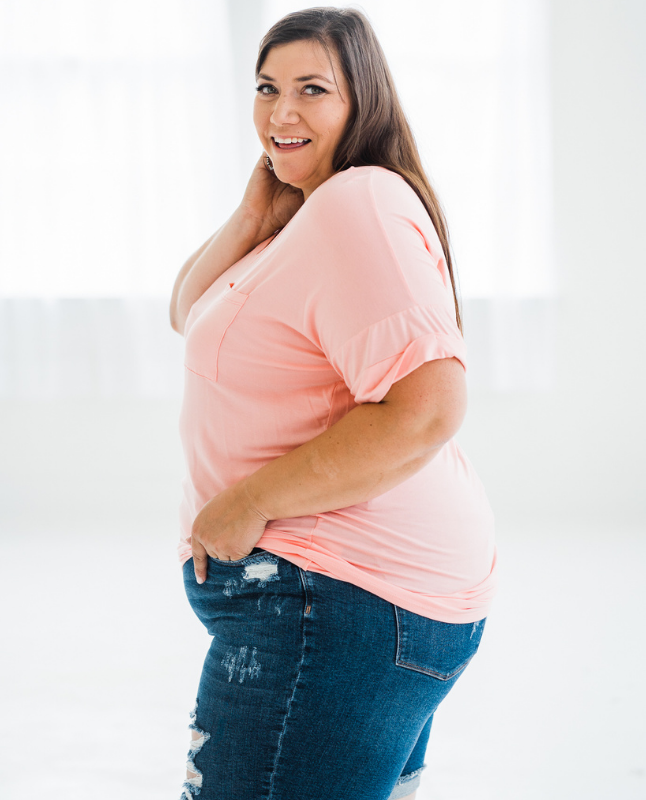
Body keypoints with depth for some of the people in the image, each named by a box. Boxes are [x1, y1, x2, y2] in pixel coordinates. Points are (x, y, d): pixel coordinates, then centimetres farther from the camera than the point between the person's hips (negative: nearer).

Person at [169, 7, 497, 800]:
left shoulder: (359, 204, -19)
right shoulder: (303, 213, 15)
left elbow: (426, 411, -29)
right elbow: (190, 316, 20)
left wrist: (248, 504, -22)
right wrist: (251, 217, 2)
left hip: (339, 604, -11)